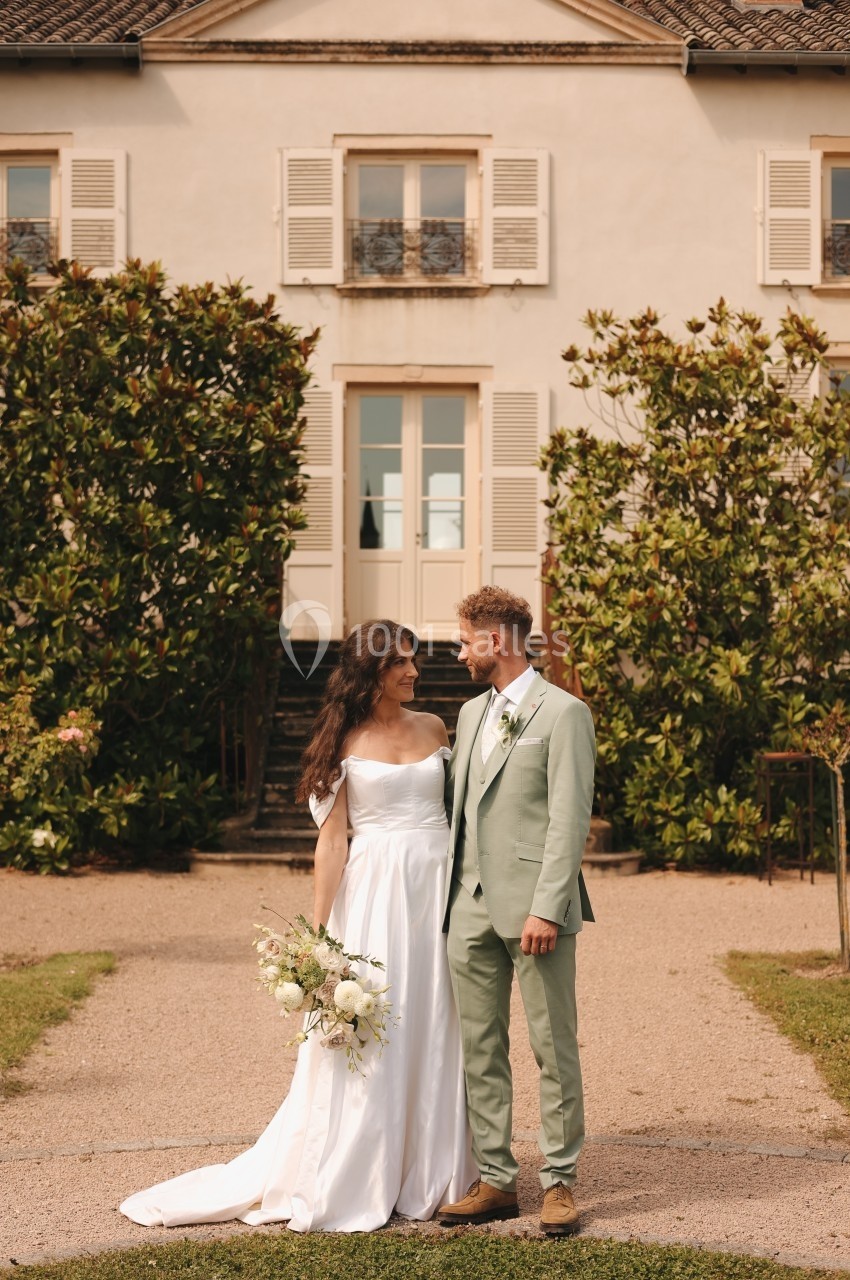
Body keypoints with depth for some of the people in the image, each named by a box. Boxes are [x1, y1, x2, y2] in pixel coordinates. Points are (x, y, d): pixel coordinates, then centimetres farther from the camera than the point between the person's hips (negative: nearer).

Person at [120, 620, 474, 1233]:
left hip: (438, 885, 3)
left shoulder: (433, 727, 9)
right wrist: (318, 930, -7)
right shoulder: (344, 740, 0)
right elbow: (332, 837, -2)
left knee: (434, 1034, 6)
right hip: (374, 889, -3)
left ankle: (426, 1173, 18)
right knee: (366, 1035, -1)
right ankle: (350, 1181, 10)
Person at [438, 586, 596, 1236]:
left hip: (533, 907, -7)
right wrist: (450, 896, 11)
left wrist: (546, 908, -18)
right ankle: (496, 1180, 18)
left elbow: (570, 819, -12)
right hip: (471, 907, 7)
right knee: (480, 1048, 9)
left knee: (554, 1047, 1)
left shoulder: (563, 713, -6)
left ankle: (560, 1181, 11)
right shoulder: (472, 712, 18)